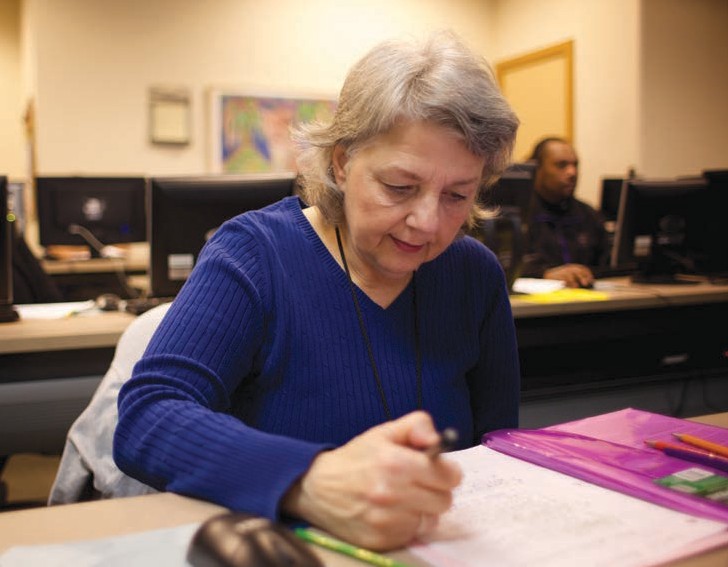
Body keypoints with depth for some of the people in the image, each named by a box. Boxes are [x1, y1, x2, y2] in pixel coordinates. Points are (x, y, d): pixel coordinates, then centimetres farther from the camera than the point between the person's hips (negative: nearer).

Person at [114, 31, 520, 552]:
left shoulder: (476, 274, 0)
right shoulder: (254, 255, -12)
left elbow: (500, 443, 5)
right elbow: (143, 420, -23)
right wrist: (309, 483, -40)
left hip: (442, 546, 3)